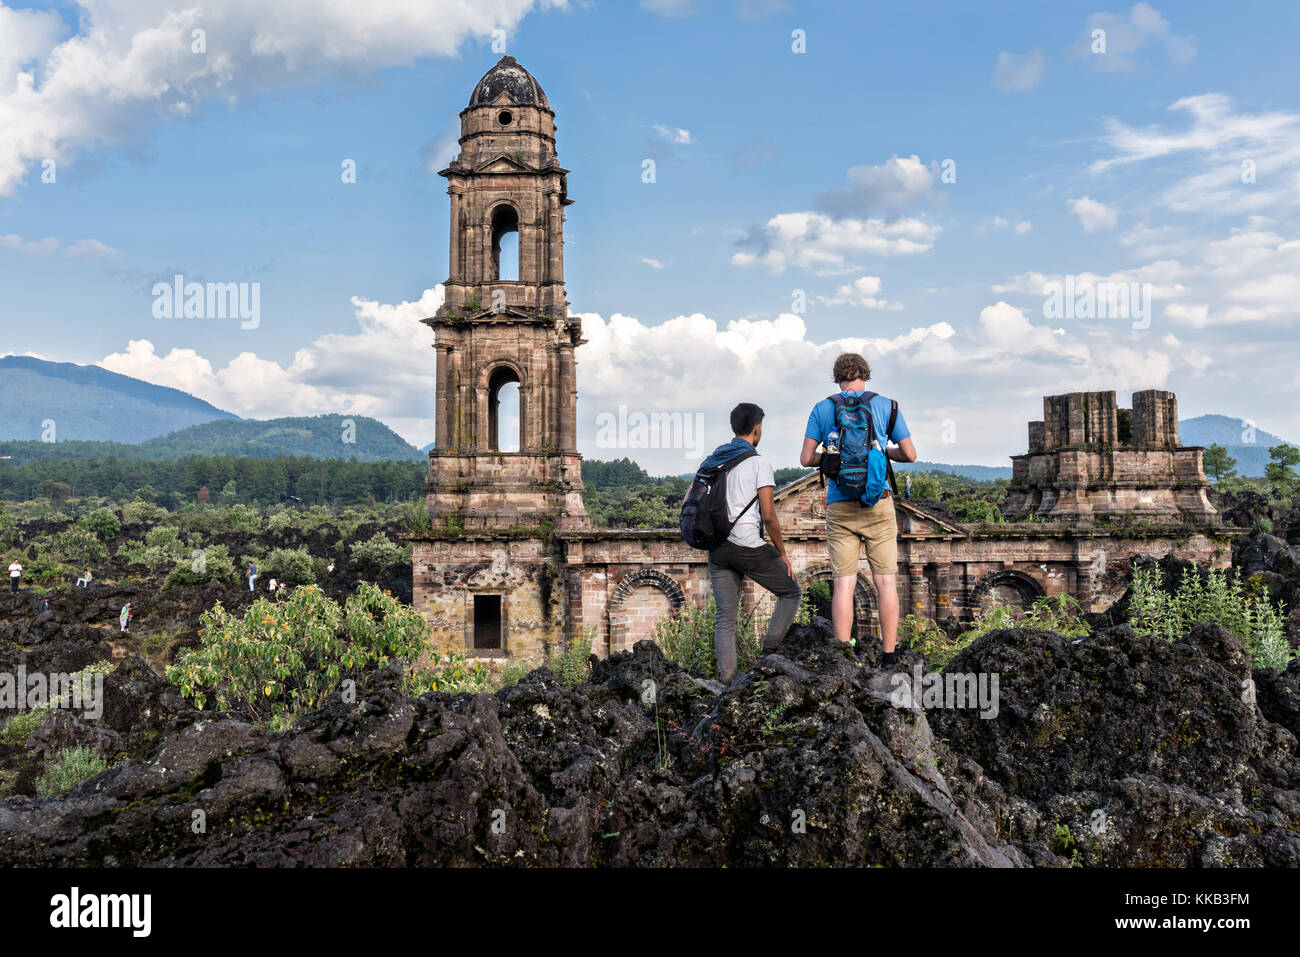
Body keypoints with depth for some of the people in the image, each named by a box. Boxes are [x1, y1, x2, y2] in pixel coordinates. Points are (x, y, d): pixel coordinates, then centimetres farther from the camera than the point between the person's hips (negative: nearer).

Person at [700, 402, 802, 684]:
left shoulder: (710, 462, 13)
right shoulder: (759, 462, -5)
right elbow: (768, 515, -10)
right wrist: (782, 553, 1)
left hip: (717, 547, 6)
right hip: (749, 545, -6)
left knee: (725, 617, 7)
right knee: (790, 592, 14)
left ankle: (727, 681, -1)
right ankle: (768, 654, 2)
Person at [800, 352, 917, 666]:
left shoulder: (822, 409, 5)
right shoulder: (885, 405, 4)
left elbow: (806, 458, 4)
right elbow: (910, 454, 5)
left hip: (839, 506, 1)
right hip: (878, 502, -1)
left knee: (843, 584, 2)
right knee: (885, 581, 4)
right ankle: (889, 657, 5)